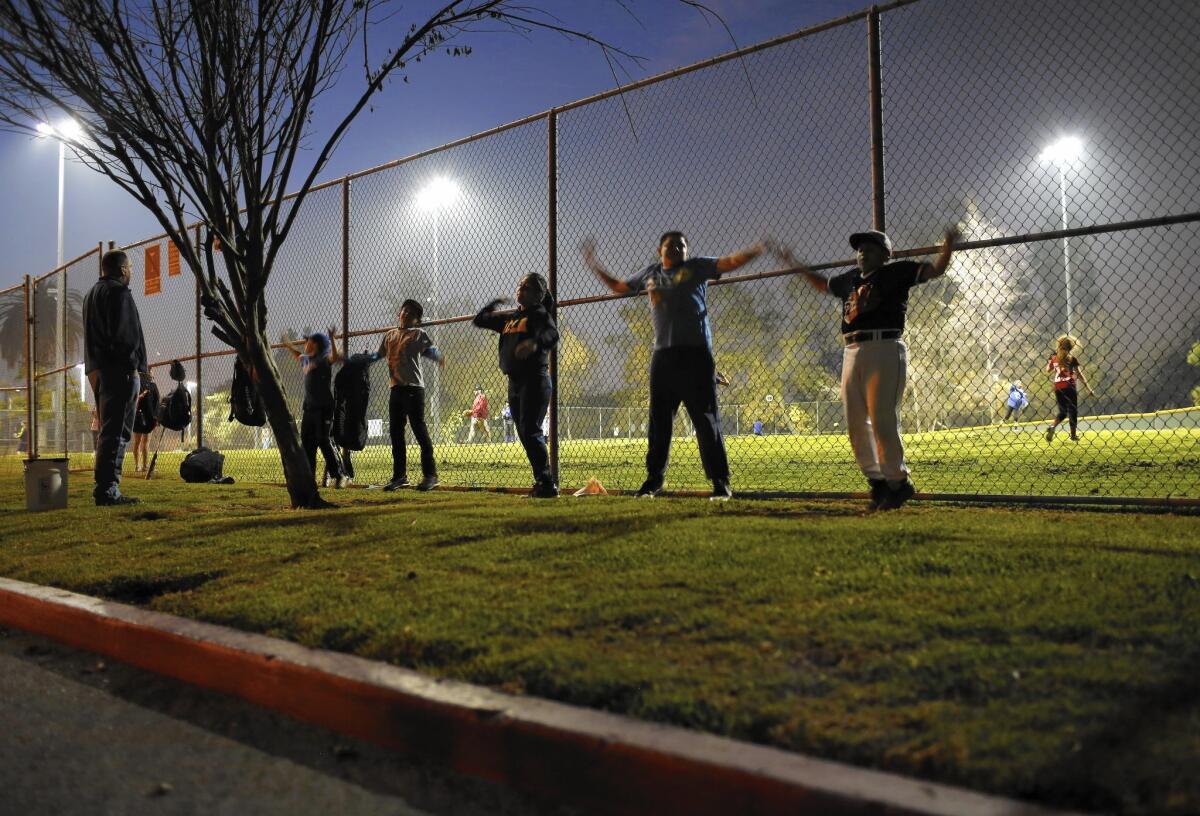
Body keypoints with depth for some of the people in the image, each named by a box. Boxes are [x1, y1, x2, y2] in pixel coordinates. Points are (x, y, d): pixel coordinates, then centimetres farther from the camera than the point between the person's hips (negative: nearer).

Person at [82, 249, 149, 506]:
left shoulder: (92, 293, 24)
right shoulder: (118, 292, -7)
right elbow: (123, 334, -18)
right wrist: (136, 366, -16)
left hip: (97, 369, 10)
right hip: (119, 369, -10)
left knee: (108, 430, 15)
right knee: (117, 431, -10)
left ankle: (105, 487, 17)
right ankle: (107, 489, -12)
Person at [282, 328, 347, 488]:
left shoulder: (324, 359, -8)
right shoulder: (306, 359, 15)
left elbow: (335, 357, -31)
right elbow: (299, 356, 40)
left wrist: (331, 340, -40)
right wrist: (289, 346, 39)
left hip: (323, 407, -8)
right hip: (308, 407, 8)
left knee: (324, 441, -9)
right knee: (306, 443, 9)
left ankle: (338, 476, -2)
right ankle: (309, 477, 17)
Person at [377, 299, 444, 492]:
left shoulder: (418, 334, 3)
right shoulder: (390, 335, 18)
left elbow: (430, 349, -7)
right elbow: (378, 355, 24)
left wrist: (438, 357, -21)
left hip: (414, 388, -6)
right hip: (396, 388, 6)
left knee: (420, 430, -7)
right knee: (396, 432, 9)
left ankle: (430, 474, -2)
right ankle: (400, 475, 18)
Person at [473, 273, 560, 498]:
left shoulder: (540, 314, -5)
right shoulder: (509, 317, 18)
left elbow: (553, 335, -27)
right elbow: (480, 319, 30)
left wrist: (534, 342, -46)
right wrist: (496, 302, 30)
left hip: (535, 380, -8)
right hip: (514, 382, 8)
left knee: (531, 432, -15)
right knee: (525, 435, 8)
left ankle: (547, 484, -13)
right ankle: (541, 482, 14)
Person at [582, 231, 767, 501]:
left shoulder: (696, 267, 7)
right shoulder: (649, 274, 18)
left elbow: (731, 262, -5)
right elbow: (617, 286, 31)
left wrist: (759, 249, -21)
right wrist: (593, 265, 29)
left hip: (696, 353, -4)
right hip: (662, 355, 4)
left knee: (706, 419, -4)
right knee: (659, 420, 7)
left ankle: (720, 482, 1)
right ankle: (653, 480, 17)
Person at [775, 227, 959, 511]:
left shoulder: (896, 272, 4)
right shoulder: (849, 279, 21)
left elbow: (935, 270, -3)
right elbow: (823, 284, 39)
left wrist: (948, 245, -19)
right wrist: (795, 265, 40)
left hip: (885, 350, -7)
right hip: (852, 353, 7)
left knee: (883, 422, -11)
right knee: (855, 424, 5)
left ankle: (898, 481, 4)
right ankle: (877, 482, 16)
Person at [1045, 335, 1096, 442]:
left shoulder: (1054, 357, 3)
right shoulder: (1072, 358, -6)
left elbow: (1048, 369, 17)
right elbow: (1079, 374, -7)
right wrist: (1089, 389, -4)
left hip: (1058, 388, 4)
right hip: (1069, 387, -4)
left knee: (1062, 412, 14)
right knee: (1073, 411, 10)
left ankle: (1052, 426, -13)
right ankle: (1073, 435, 14)